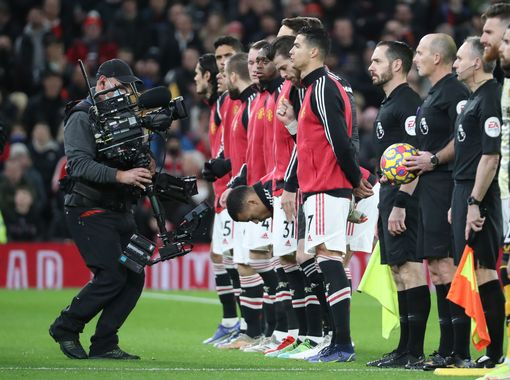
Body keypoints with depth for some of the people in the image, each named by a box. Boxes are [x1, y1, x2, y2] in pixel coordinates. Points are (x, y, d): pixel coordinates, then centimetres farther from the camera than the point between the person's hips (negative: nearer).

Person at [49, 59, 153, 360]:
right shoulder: (82, 117, -6)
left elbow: (131, 164, 23)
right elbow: (79, 164, -20)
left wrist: (145, 167, -2)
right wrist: (121, 176, -31)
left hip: (121, 210, 8)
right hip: (91, 211, -8)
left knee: (134, 277, -1)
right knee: (112, 275, -17)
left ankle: (104, 345, 5)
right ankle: (65, 329, 1)